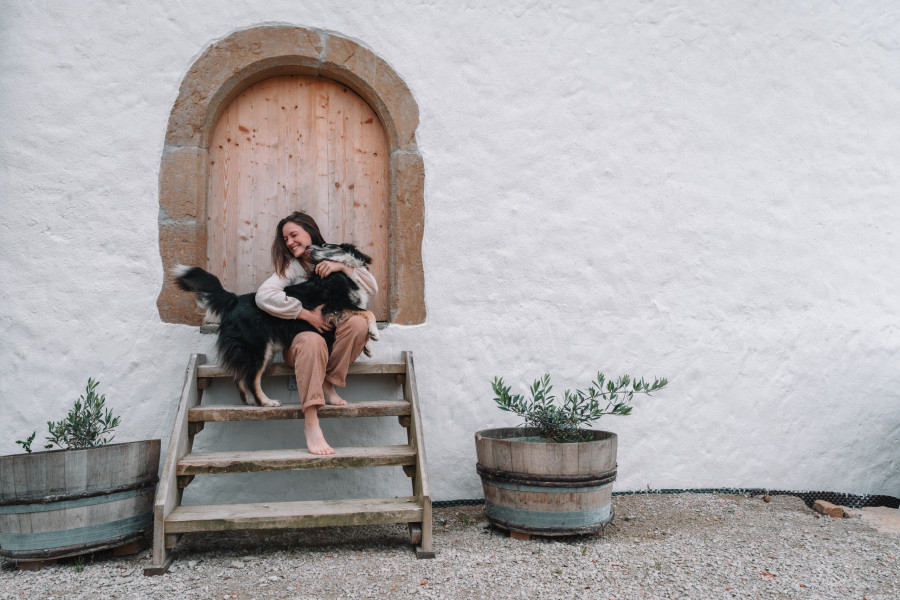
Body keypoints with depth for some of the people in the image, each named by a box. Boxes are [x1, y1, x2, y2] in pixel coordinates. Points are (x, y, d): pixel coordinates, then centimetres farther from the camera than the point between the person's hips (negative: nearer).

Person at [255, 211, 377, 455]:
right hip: (299, 339, -2)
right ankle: (311, 423, -40)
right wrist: (306, 314, -19)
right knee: (313, 341, -38)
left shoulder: (335, 259, 10)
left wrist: (342, 267, -14)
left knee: (358, 322, -28)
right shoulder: (291, 267, 2)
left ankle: (328, 384, -14)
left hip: (334, 339, 3)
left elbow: (372, 287, 0)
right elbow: (264, 296, -17)